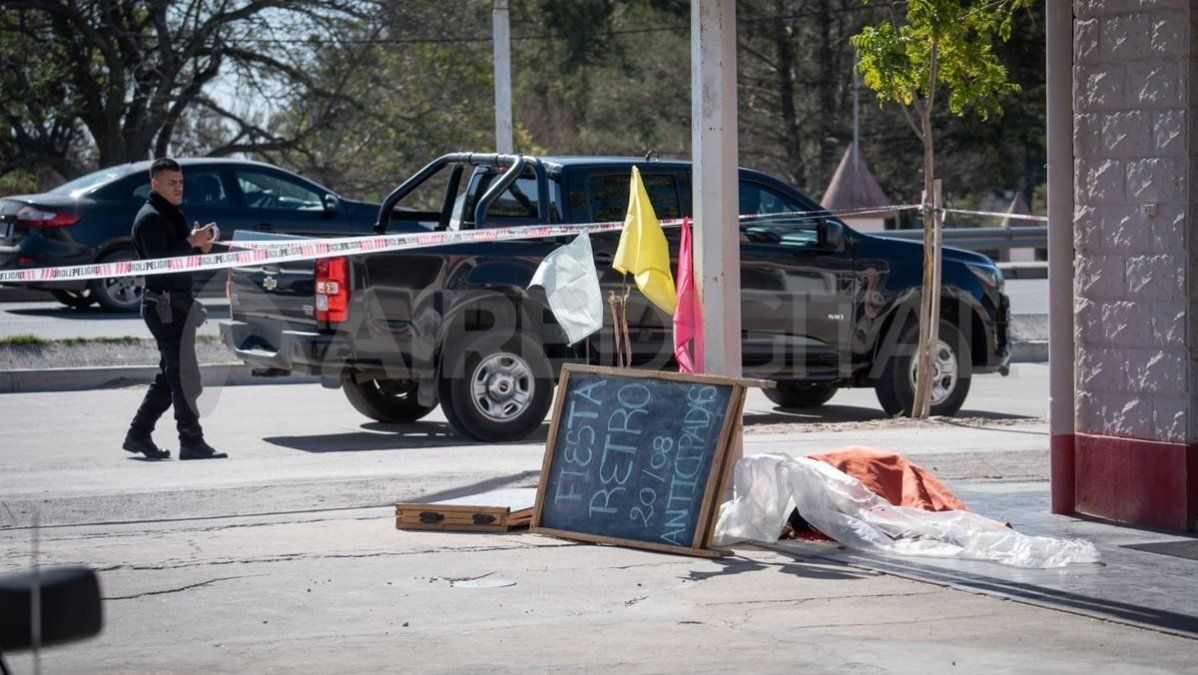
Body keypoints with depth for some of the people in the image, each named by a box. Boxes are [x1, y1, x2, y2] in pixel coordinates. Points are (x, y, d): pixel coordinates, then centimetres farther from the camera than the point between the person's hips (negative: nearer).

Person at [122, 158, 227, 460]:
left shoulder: (172, 214, 20)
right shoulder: (150, 217, -11)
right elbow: (159, 262, -21)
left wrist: (200, 247, 5)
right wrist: (191, 242, -23)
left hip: (179, 303, 10)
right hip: (164, 304, -10)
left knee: (170, 375, 14)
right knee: (184, 375, -11)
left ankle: (138, 435, 21)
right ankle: (191, 443, -10)